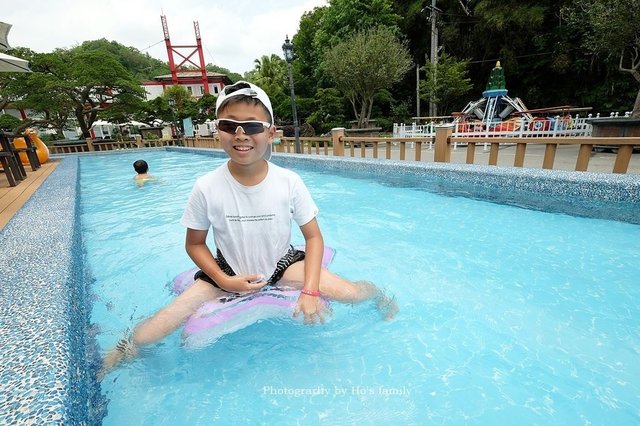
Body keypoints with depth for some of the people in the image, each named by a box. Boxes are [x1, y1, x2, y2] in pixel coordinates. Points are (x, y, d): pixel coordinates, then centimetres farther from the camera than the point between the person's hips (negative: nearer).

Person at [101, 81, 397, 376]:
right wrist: (224, 281, -17)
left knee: (349, 294, -18)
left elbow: (313, 237, -10)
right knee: (148, 337, -14)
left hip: (282, 265, 0)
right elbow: (194, 244, -3)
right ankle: (130, 344, 24)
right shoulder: (206, 188, -18)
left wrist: (310, 291, -20)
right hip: (229, 274, 1)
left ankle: (375, 293, 20)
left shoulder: (289, 182, -18)